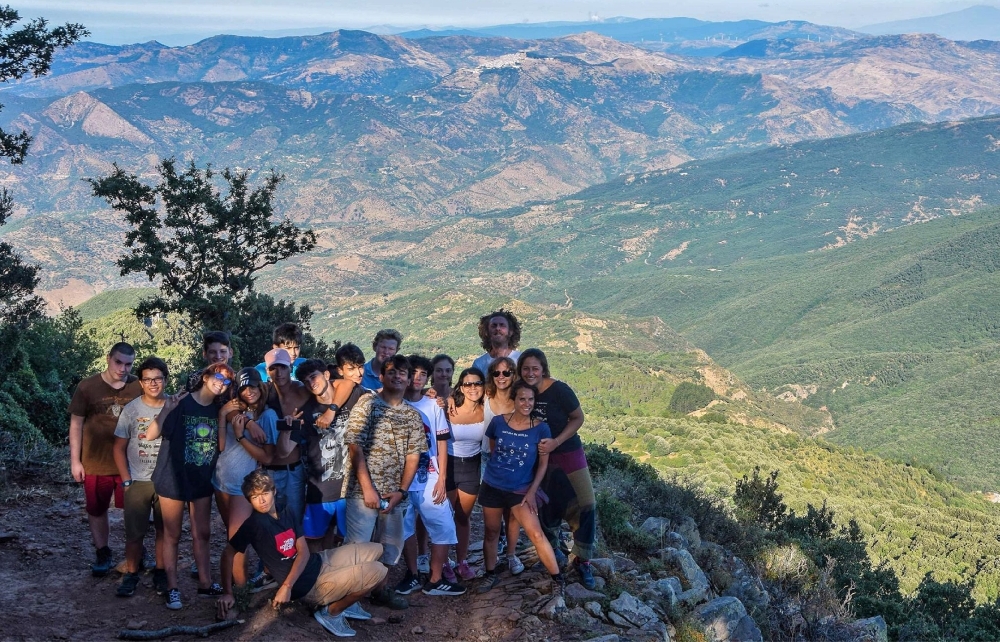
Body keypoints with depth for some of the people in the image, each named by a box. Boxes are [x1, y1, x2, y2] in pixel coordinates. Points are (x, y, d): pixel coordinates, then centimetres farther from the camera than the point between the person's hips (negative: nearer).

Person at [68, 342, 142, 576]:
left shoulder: (139, 387, -5)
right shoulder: (87, 387, -7)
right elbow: (76, 424, -2)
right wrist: (75, 461, -4)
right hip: (96, 463, 0)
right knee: (97, 510, 12)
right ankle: (103, 554, 28)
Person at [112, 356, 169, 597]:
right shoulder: (131, 409, -4)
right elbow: (119, 448, 1)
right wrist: (126, 480, -5)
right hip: (138, 482, 0)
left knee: (164, 530, 10)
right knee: (134, 533, 4)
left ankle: (160, 573, 23)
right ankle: (131, 575, 18)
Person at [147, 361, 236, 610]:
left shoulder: (218, 410, 3)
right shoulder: (181, 403, -13)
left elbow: (221, 445, 12)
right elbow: (151, 435, -19)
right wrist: (166, 410, -32)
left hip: (202, 480, 5)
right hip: (173, 478, -5)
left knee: (202, 533, 11)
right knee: (172, 535, 5)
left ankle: (205, 583, 21)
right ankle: (172, 588, 12)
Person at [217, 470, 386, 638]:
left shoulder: (286, 516, 4)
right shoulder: (255, 523, -18)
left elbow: (304, 551, -4)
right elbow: (228, 554, -16)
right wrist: (228, 593, -21)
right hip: (310, 587, -8)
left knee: (375, 549, 14)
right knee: (377, 571, -16)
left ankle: (345, 601, 16)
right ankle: (331, 613, -2)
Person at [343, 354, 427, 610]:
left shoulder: (413, 415, 9)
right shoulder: (367, 403, -5)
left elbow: (413, 456, 6)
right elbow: (355, 447, -11)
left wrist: (401, 491, -6)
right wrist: (367, 487, -15)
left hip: (394, 493, 5)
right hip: (364, 490, -5)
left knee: (389, 545, 14)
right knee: (357, 544, -1)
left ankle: (379, 588, 30)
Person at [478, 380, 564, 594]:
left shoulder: (540, 428, -11)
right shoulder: (498, 422, -7)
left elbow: (543, 463, -4)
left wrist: (532, 492, -8)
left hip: (521, 490, -2)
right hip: (492, 486, 2)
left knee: (536, 534, -8)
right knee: (491, 532, 13)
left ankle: (558, 578, 3)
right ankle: (491, 574, 31)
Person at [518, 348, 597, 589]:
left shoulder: (559, 390, -18)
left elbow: (578, 418, -12)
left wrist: (556, 441, -22)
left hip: (568, 452, -3)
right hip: (541, 456, 3)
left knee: (586, 504, -7)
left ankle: (583, 561, 7)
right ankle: (552, 549, 38)